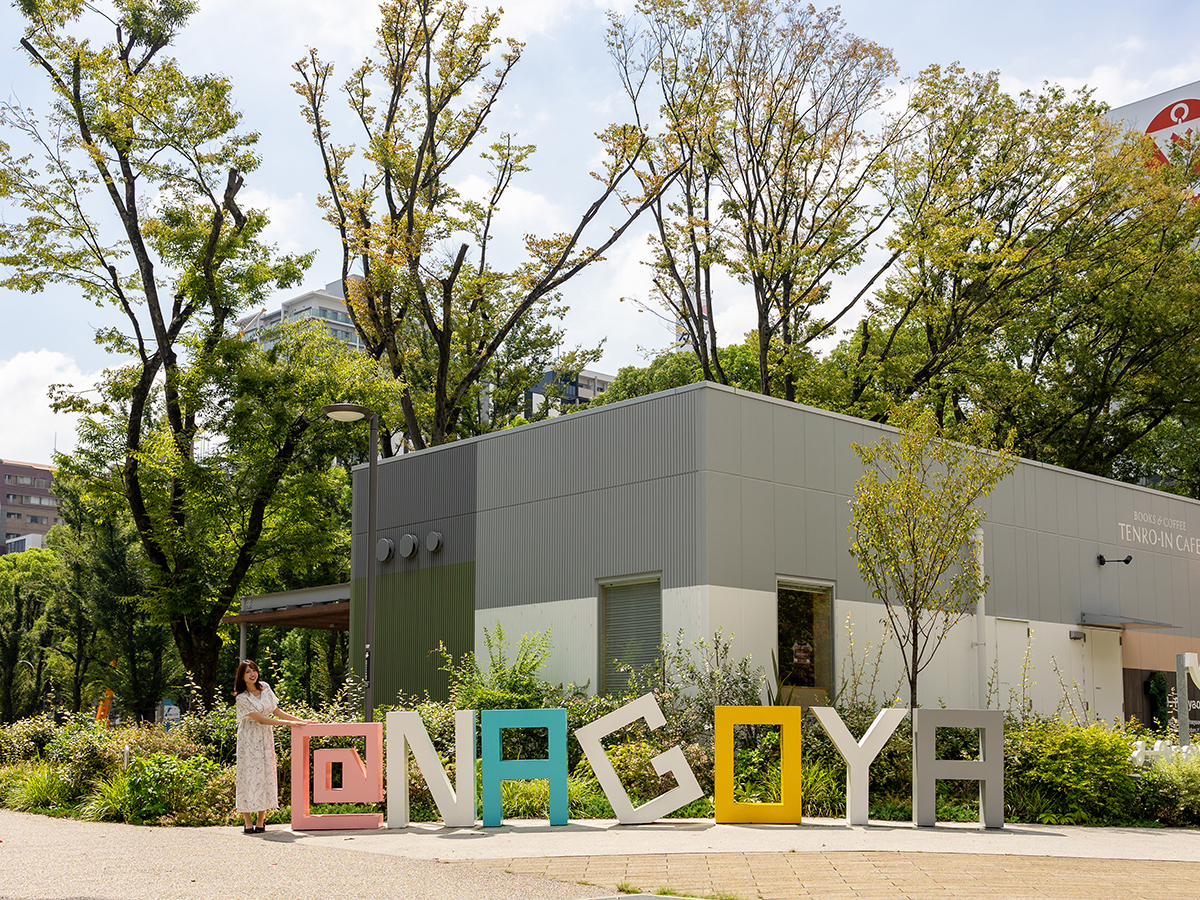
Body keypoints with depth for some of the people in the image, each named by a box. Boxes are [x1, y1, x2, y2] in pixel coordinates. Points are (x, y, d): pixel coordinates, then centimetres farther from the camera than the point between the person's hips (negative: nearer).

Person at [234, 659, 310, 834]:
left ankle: (261, 821, 4)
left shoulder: (265, 687, 4)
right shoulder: (242, 698, -13)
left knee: (266, 775, 0)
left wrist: (301, 720, 7)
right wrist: (288, 723, -17)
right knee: (249, 776, -5)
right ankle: (248, 822, 0)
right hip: (249, 739, -5)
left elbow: (276, 711, 11)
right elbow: (261, 719, -16)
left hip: (266, 738, 5)